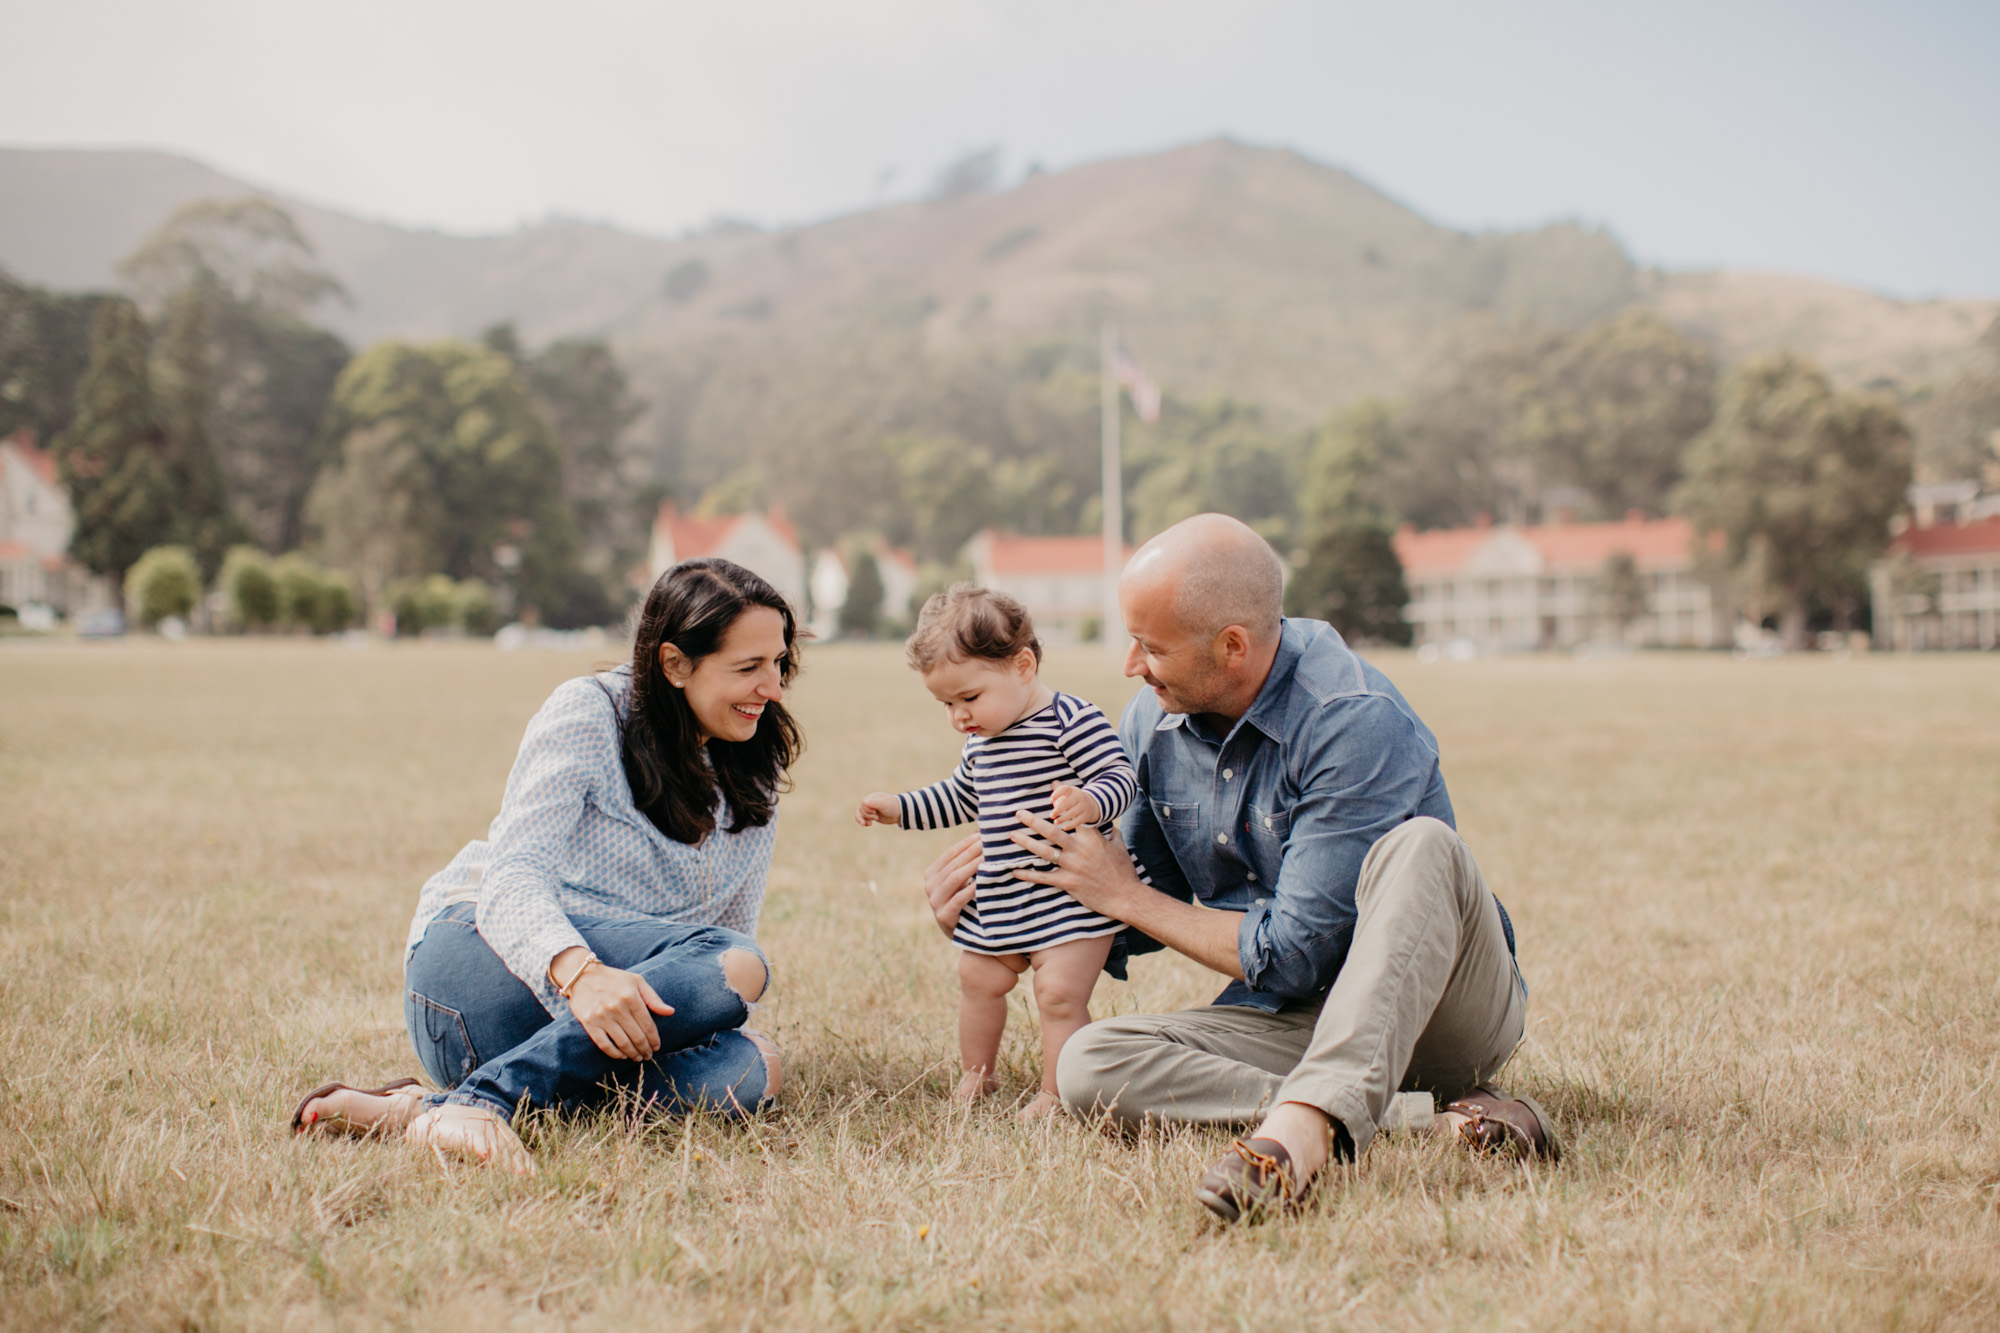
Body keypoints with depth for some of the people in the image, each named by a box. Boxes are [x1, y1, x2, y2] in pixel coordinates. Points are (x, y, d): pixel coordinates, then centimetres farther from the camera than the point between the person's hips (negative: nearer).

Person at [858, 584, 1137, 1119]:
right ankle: (976, 1075, 37)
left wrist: (1090, 803, -40)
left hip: (1068, 897, -8)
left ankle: (1053, 1095, 1)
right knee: (978, 981, 17)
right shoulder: (981, 739, 11)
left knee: (1059, 992, -13)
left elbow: (1120, 777, -19)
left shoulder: (1074, 722, -15)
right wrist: (899, 808, 21)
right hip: (997, 897, 8)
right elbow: (963, 796, 26)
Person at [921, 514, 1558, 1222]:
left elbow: (1293, 957, -22)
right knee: (1089, 1065, -20)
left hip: (1448, 1004, -6)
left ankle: (1303, 1125, -49)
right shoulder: (1153, 722, 0)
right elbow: (1151, 919, 15)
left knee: (1420, 845, -36)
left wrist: (1127, 897, -12)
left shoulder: (1355, 723, -23)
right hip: (1292, 1020, 6)